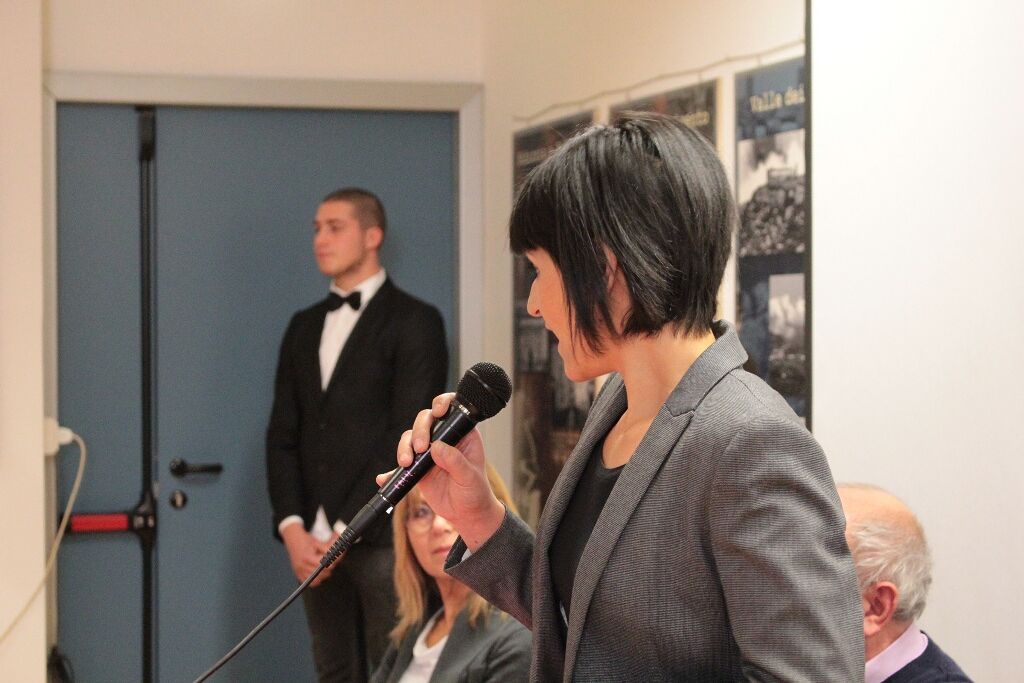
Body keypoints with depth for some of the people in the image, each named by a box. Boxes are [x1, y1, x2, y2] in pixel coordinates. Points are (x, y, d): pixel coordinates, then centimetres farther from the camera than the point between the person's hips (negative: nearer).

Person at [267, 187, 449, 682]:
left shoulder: (414, 322, -3)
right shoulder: (304, 326, 17)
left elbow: (408, 437, -10)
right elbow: (283, 435, 12)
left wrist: (346, 530, -14)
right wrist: (293, 529, -3)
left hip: (384, 536, -5)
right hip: (314, 541, 6)